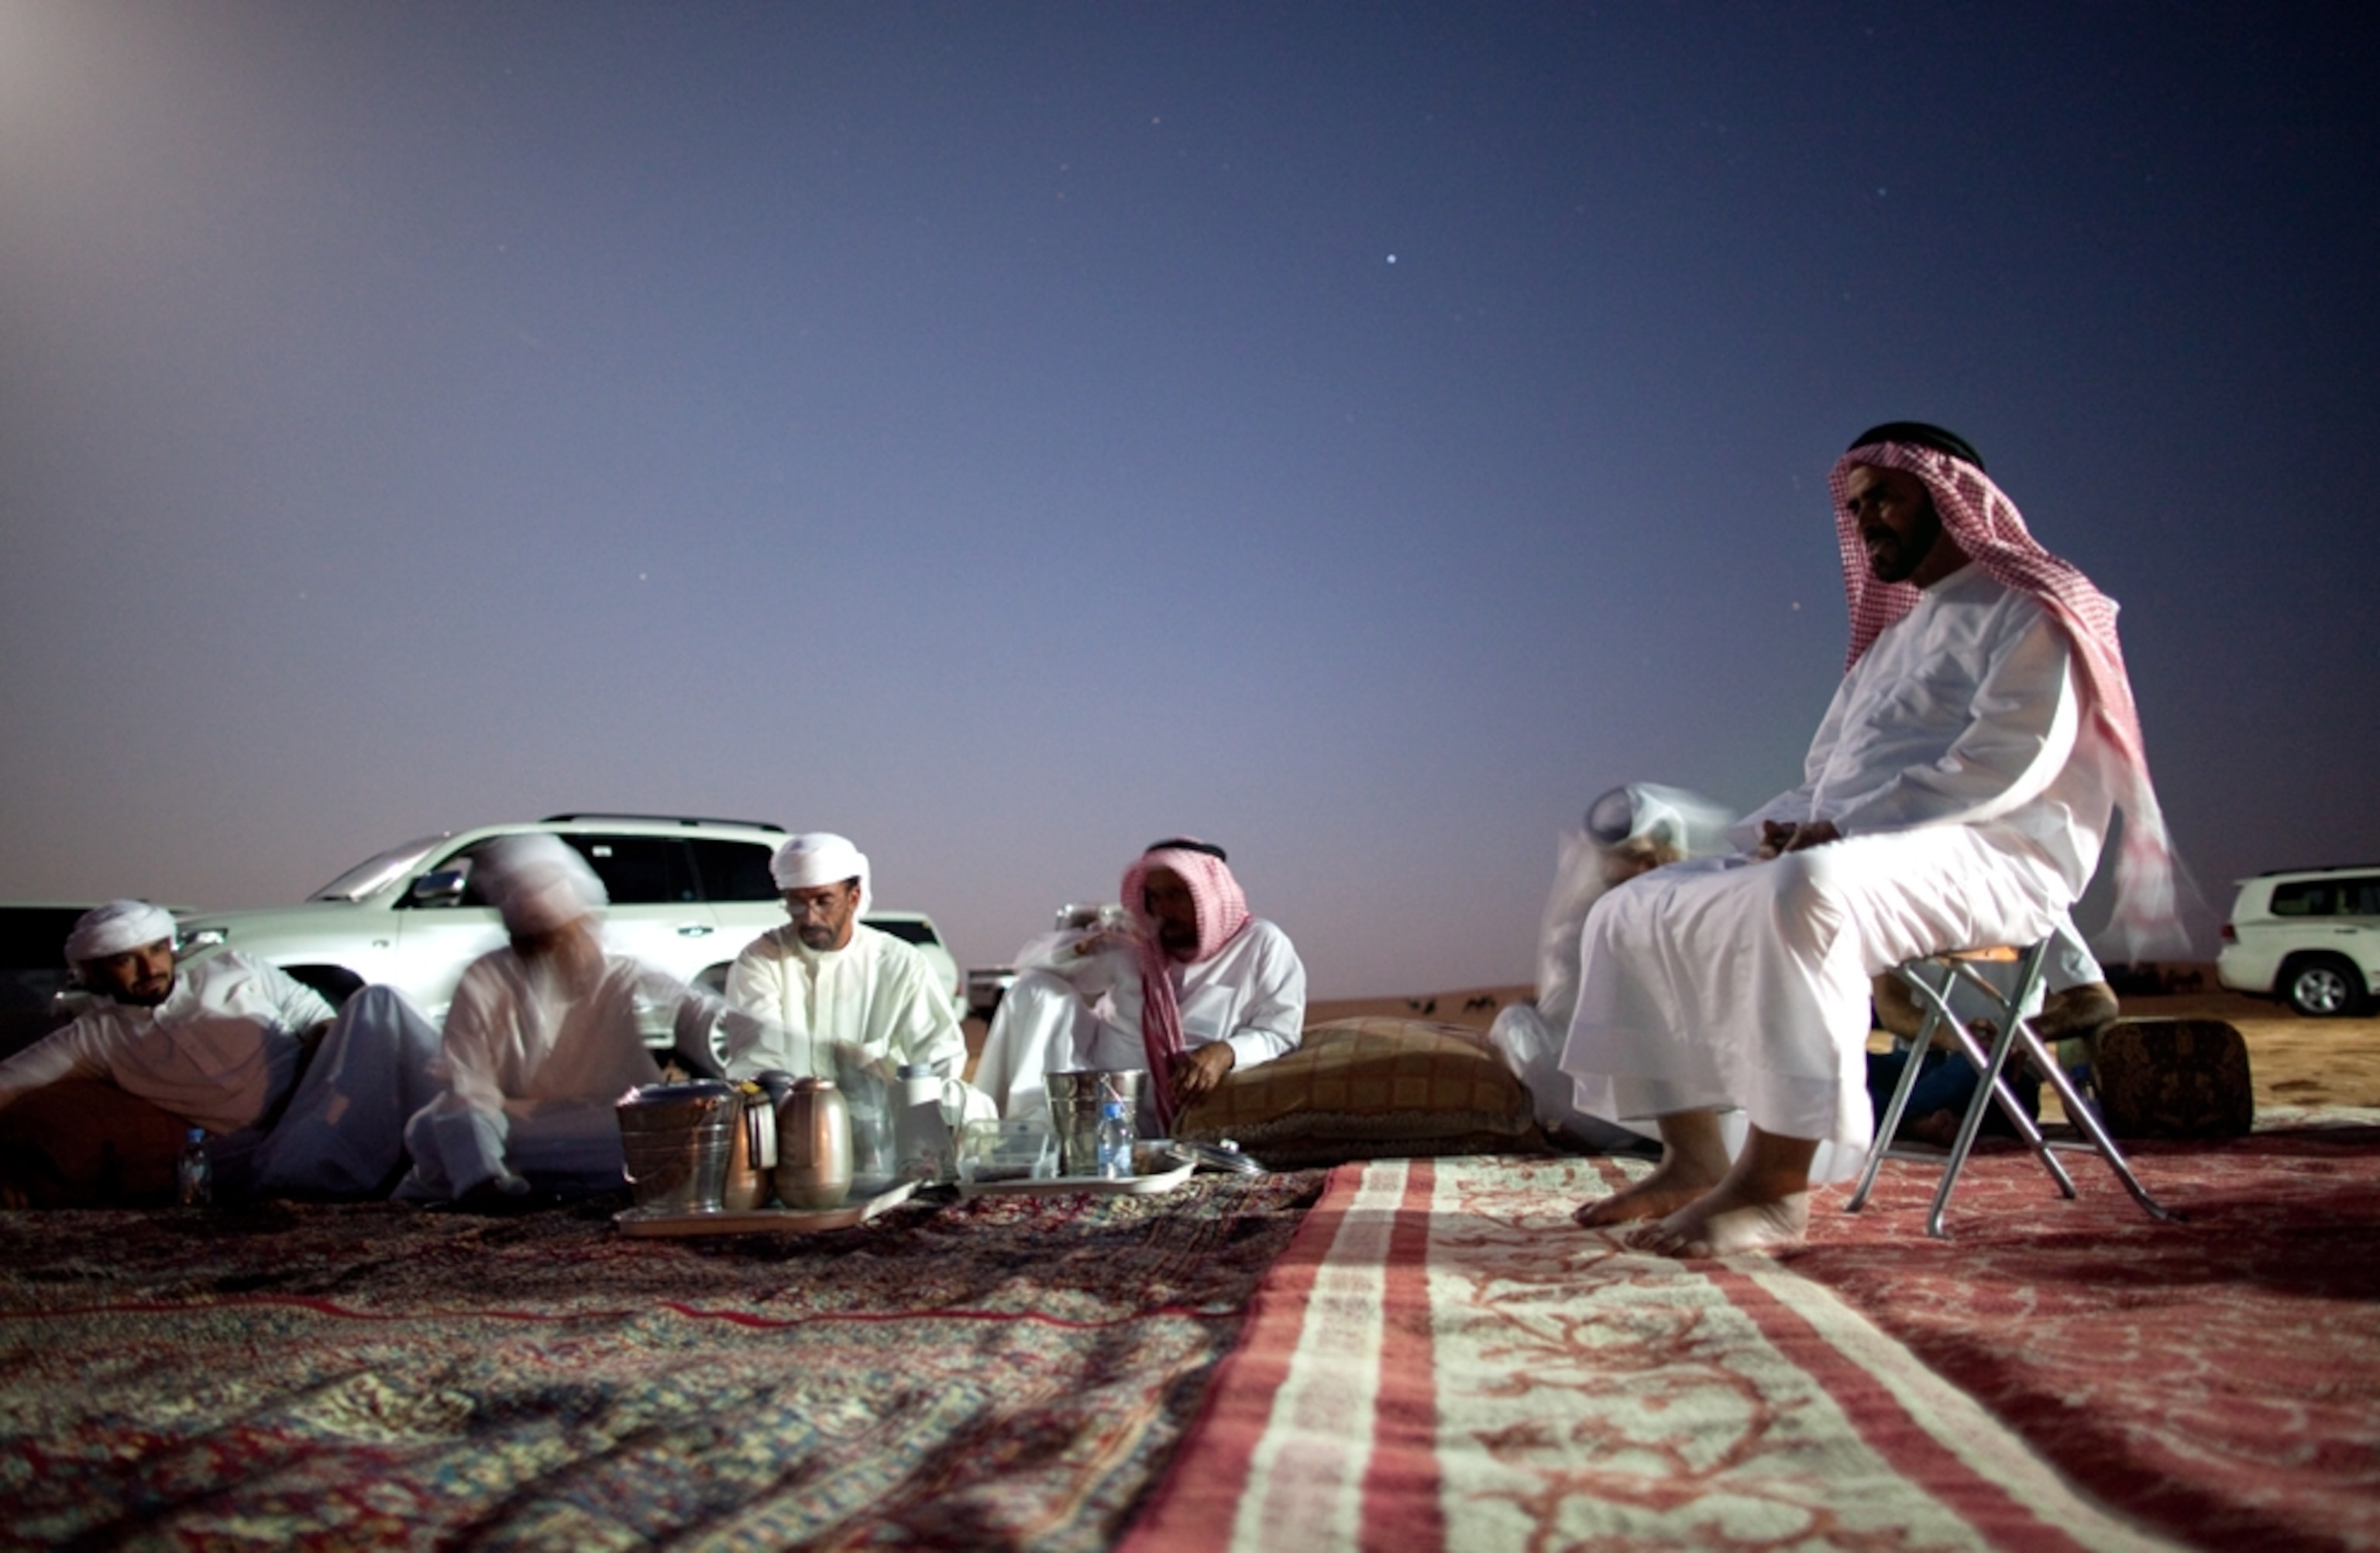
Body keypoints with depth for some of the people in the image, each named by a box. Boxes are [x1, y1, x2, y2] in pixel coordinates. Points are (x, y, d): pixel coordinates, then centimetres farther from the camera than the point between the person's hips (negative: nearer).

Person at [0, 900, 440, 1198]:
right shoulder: (98, 1037, 14)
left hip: (326, 1107, 3)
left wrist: (321, 1040, -5)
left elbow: (317, 1017, 18)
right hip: (255, 1159, -2)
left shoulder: (234, 972, 18)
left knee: (375, 1002, -23)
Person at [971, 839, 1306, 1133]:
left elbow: (1280, 1031, -7)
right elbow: (1033, 961, 10)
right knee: (1036, 986, -15)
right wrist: (1077, 945, -13)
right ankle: (1029, 1117, -19)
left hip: (1147, 1115, -5)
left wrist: (1225, 1053, -27)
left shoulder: (1262, 946, -3)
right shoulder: (1132, 944, 8)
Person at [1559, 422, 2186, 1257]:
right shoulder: (1888, 641, 28)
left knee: (1805, 893, -41)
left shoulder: (2027, 609, 2)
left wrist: (1845, 829, -21)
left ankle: (1775, 1184, -37)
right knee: (1632, 911, 0)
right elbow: (1826, 777, 24)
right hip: (1851, 855, 9)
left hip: (1992, 856, -9)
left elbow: (2012, 757, -15)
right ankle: (1695, 1156, -6)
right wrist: (1768, 832, 0)